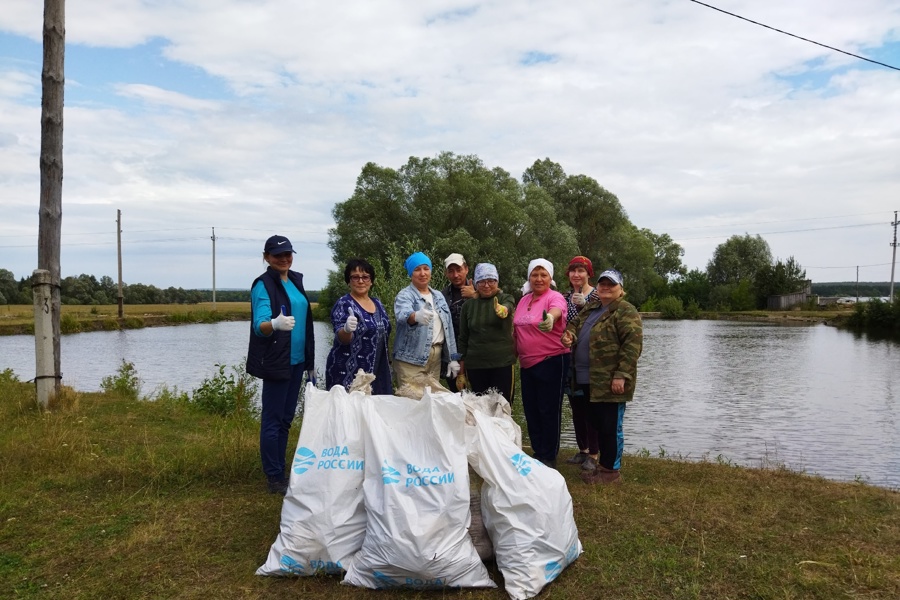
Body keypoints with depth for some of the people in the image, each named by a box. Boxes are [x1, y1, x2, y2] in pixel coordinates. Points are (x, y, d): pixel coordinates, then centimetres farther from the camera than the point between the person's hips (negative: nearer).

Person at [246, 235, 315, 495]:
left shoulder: (296, 280, 12)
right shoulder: (263, 285, -10)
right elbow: (259, 325, -21)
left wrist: (310, 361, 15)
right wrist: (275, 324, -45)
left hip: (296, 360, 7)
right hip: (276, 362, -7)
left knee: (286, 418, 13)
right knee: (273, 419, 0)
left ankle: (281, 470, 23)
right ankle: (274, 478, 8)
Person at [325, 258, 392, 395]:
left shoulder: (378, 304, 10)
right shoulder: (343, 304, -8)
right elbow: (341, 337, -17)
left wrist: (386, 367, 18)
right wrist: (347, 329, -39)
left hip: (376, 372, 6)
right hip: (348, 374, -6)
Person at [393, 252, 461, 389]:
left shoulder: (438, 296, 13)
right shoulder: (405, 295, -6)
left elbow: (448, 327, 15)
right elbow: (403, 314, -29)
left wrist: (453, 358, 9)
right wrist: (416, 316, -52)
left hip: (436, 358, 6)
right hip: (412, 359, -5)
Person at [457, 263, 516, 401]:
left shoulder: (506, 299, 0)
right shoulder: (468, 305, 7)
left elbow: (507, 307, -25)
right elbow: (463, 338, 9)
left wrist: (503, 310, -49)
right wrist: (461, 369, 7)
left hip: (503, 364, -2)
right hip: (475, 365, 2)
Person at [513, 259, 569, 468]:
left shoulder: (555, 297, -12)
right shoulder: (523, 300, 10)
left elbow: (557, 310, -36)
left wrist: (549, 318, -58)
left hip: (551, 362, -7)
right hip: (527, 364, 7)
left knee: (549, 410, 2)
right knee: (531, 410, 13)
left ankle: (549, 457, 16)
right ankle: (538, 452, 28)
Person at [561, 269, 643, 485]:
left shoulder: (625, 311, -9)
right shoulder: (590, 309, 17)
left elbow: (633, 344, -17)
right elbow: (574, 324, 27)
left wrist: (621, 375, -22)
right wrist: (569, 335, 2)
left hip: (610, 382, -8)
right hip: (589, 380, 8)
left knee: (610, 426, 0)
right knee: (597, 423, 16)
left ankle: (611, 471, 11)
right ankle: (604, 465, 28)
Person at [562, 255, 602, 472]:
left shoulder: (596, 296, -6)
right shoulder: (565, 297, 12)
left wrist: (583, 305, -26)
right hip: (570, 358, 6)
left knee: (590, 406, -2)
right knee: (576, 406, 12)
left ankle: (593, 454, 9)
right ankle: (582, 450, 24)